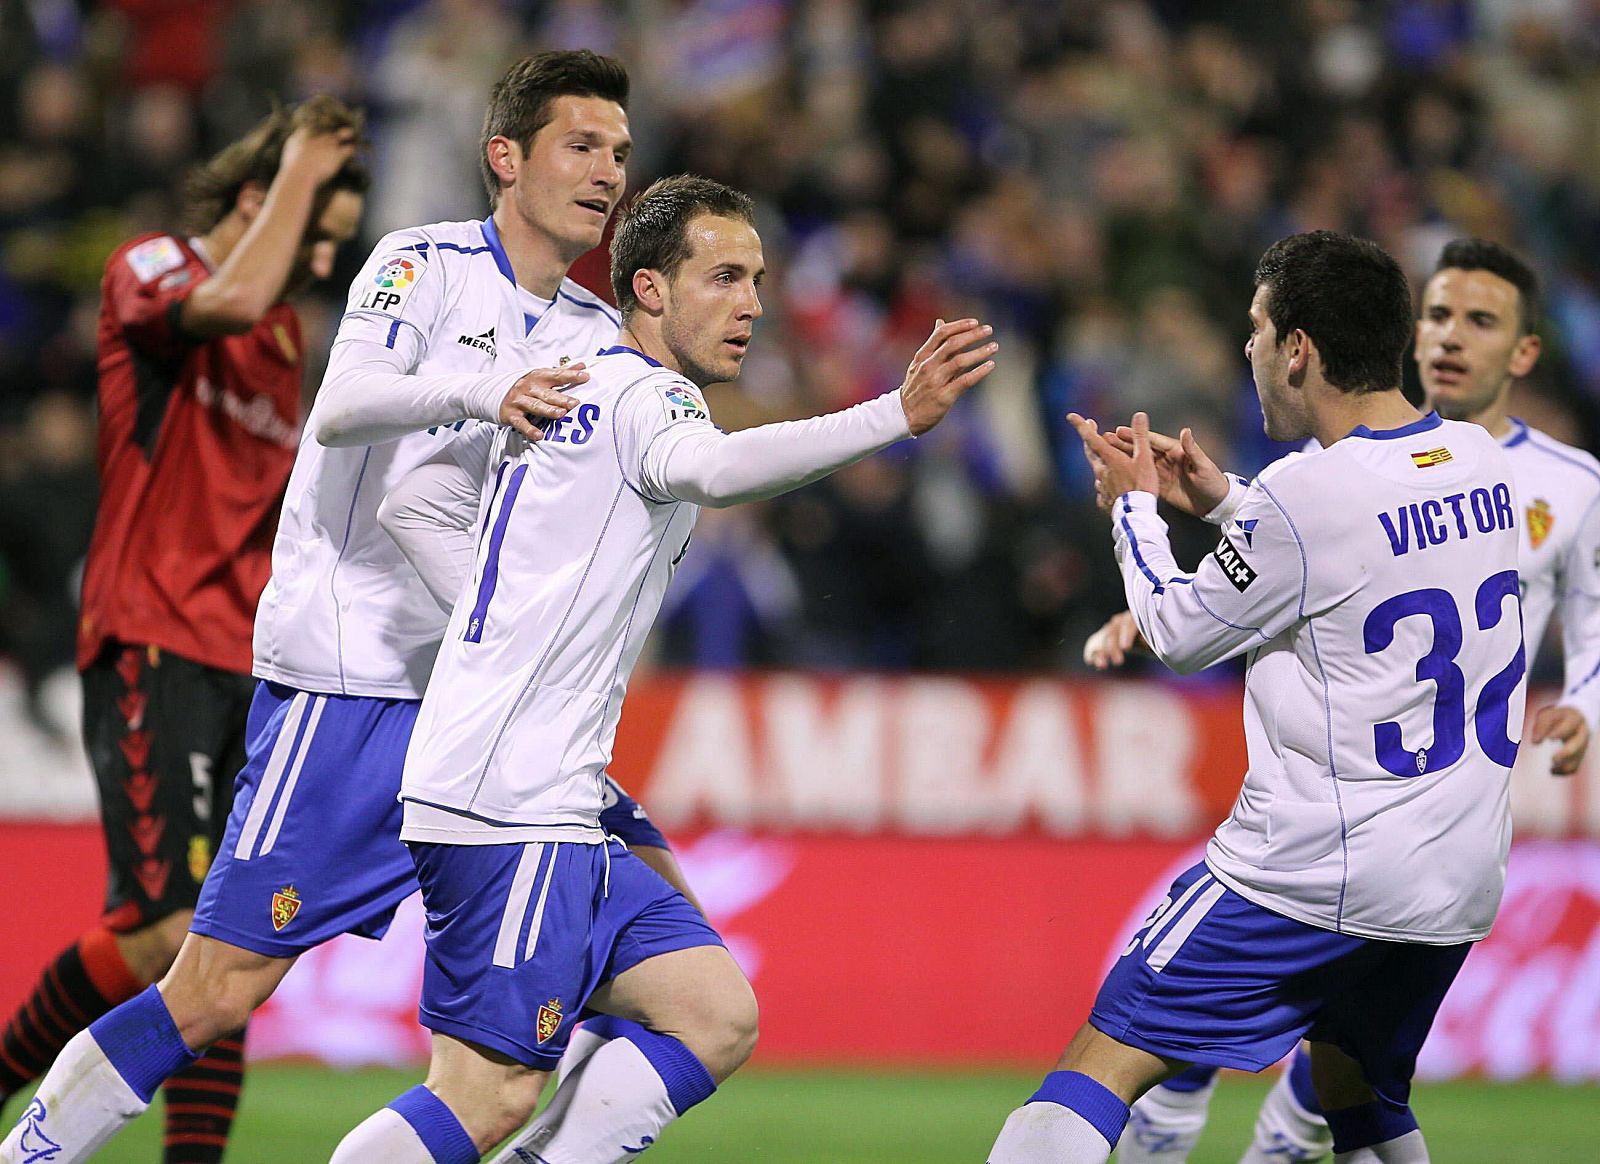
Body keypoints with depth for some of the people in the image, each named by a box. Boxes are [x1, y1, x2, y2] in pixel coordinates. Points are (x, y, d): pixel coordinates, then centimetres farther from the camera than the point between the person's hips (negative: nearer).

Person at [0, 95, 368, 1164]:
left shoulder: (287, 335, 19)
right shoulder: (148, 270, -4)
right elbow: (231, 301, -27)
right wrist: (301, 171, -15)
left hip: (248, 664, 8)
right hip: (151, 647, -8)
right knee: (166, 931, -17)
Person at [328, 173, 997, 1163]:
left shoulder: (560, 393, 20)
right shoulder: (644, 397, -8)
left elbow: (409, 500, 27)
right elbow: (713, 469, -32)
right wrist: (898, 416, -43)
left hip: (554, 808, 10)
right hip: (510, 801, -10)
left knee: (718, 1019, 6)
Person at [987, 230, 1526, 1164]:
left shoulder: (1300, 500, -18)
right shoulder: (1480, 463, 4)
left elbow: (1179, 635, -1)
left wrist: (1133, 508, 14)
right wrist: (1223, 501, 26)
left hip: (1317, 871, -7)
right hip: (1462, 879, 7)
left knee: (1103, 1062, -4)